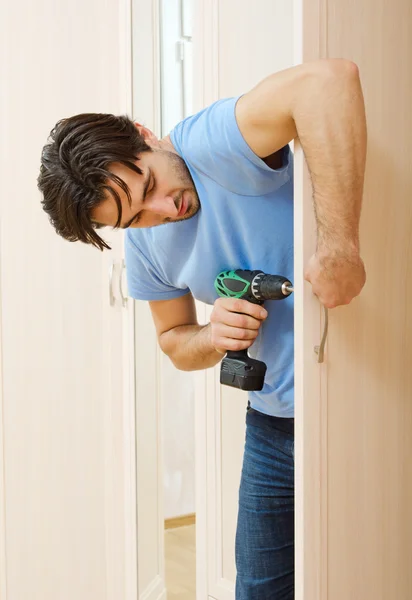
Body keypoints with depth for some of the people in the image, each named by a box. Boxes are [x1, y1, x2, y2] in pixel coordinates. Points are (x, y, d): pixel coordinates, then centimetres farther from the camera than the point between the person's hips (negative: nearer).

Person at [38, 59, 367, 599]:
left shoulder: (212, 144, -23)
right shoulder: (144, 245, 1)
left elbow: (329, 79, -40)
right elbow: (174, 340, 12)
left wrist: (338, 245, -42)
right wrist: (214, 337, -13)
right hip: (274, 419, 6)